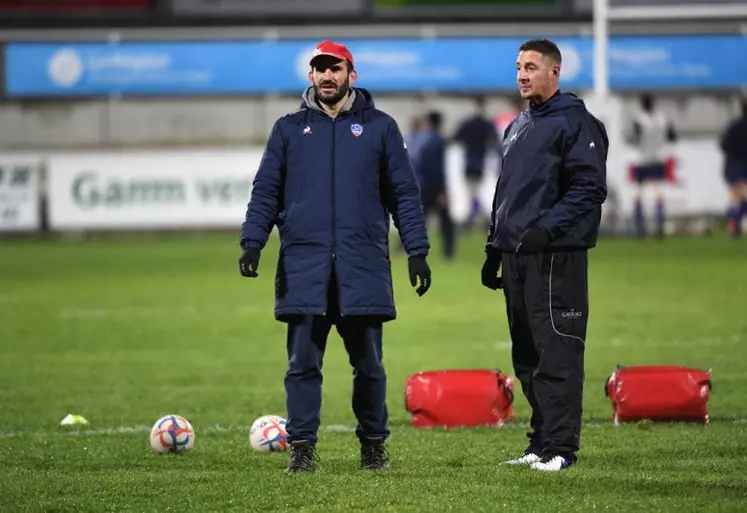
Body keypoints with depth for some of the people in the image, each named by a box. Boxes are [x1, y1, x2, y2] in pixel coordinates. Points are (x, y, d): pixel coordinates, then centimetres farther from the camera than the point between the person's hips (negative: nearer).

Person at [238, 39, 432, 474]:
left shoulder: (380, 127, 8)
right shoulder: (289, 129, 12)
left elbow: (404, 193, 8)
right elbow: (266, 191, 10)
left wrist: (417, 251, 0)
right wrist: (253, 241, -4)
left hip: (363, 266, -1)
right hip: (304, 265, 1)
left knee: (368, 363, 6)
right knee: (303, 363, -1)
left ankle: (374, 445, 19)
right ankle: (302, 447, 4)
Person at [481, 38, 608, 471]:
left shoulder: (576, 123, -6)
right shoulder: (518, 127, 20)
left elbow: (591, 188, -14)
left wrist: (547, 228, -22)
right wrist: (495, 248, 21)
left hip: (556, 256, -8)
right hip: (516, 256, 8)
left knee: (557, 354, -10)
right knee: (527, 356, 9)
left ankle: (560, 447, -9)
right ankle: (542, 442, 15)